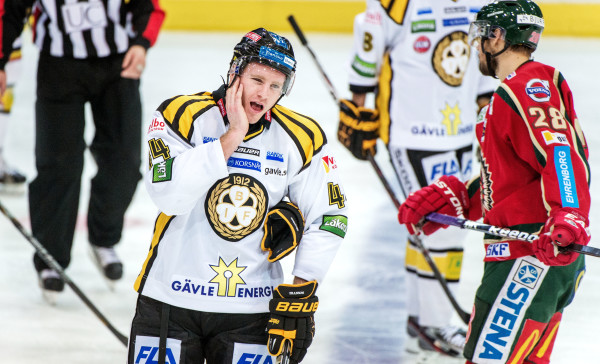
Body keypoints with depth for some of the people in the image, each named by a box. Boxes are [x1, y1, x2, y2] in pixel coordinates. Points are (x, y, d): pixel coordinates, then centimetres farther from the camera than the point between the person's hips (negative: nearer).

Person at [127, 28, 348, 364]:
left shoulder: (301, 138, -3)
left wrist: (299, 297, -4)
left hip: (251, 309, 1)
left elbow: (328, 219, 3)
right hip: (171, 299, -1)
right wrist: (232, 136, -23)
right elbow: (170, 196, -23)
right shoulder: (182, 115, -9)